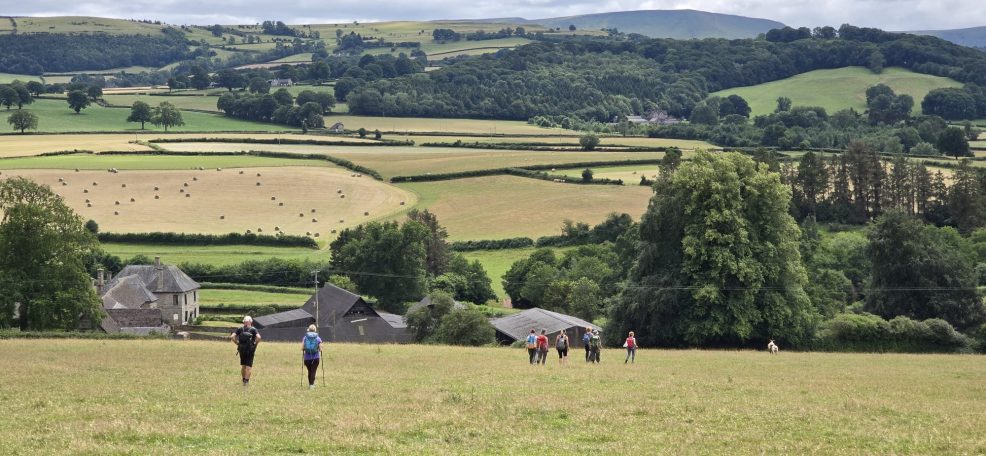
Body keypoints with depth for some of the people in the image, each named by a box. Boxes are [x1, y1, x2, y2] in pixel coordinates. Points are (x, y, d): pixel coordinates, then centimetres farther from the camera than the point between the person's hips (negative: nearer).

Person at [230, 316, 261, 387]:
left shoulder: (240, 329, 2)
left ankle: (244, 381, 25)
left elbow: (232, 337, -8)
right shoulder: (253, 329, -4)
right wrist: (255, 344, -4)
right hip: (250, 350, -3)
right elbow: (258, 337, -19)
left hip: (241, 349, 3)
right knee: (249, 366, 1)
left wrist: (237, 343, 2)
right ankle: (246, 381, -7)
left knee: (243, 366, 17)